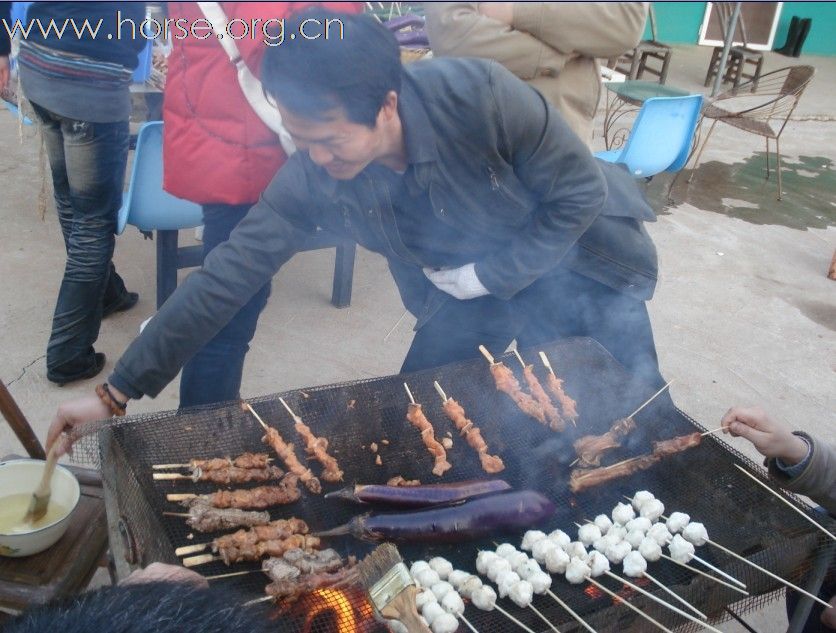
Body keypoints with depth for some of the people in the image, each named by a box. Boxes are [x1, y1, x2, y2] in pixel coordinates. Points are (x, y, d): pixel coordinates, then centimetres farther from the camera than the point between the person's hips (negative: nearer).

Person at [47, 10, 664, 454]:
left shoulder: (479, 95, -34)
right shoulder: (312, 175, -22)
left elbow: (581, 192, -21)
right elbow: (228, 275, -19)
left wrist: (488, 274, -20)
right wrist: (117, 391, -17)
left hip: (571, 260, -2)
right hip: (465, 289, 3)